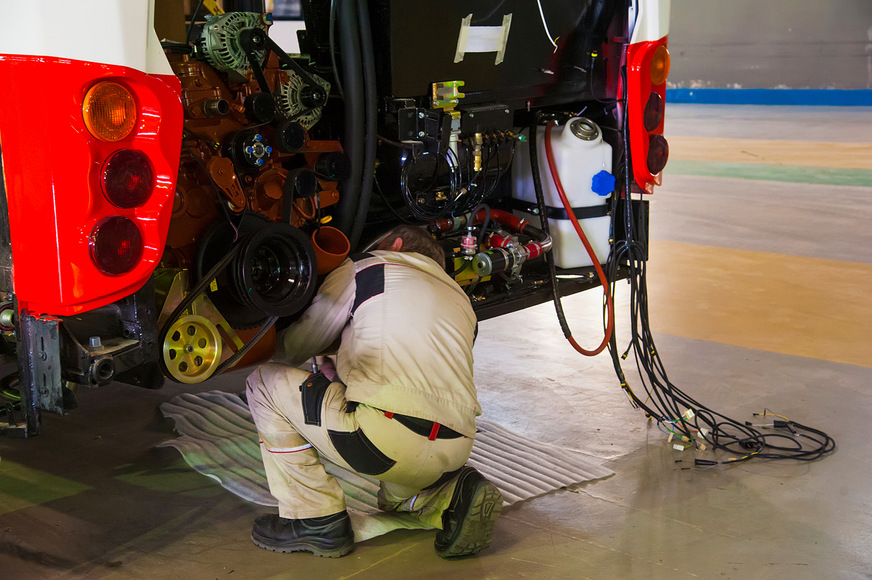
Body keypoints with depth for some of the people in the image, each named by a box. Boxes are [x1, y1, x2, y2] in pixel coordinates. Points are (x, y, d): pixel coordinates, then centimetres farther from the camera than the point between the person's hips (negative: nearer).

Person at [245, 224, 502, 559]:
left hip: (387, 438, -7)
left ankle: (317, 519, 9)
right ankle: (453, 494, 8)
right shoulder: (459, 298, 29)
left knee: (265, 383, 10)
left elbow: (293, 350, 19)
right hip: (454, 452, 8)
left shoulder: (364, 269, 13)